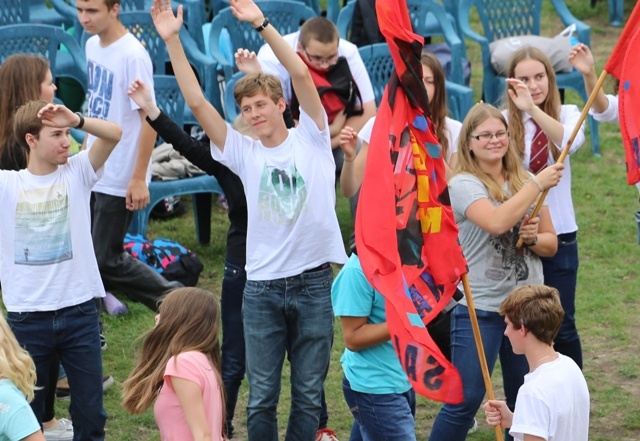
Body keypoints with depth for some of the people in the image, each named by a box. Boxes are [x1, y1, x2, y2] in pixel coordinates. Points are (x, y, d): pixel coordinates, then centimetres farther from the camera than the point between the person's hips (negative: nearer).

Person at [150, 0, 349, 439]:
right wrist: (172, 41, -9)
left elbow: (302, 73, -10)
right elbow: (197, 101, -2)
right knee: (262, 397, 3)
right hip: (263, 285, 1)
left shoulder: (311, 138, 2)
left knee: (308, 394, 7)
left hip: (314, 283, -1)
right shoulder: (243, 152, 6)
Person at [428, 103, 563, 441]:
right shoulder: (464, 185, -9)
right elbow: (497, 222, -28)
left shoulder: (524, 182, 8)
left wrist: (534, 238, -8)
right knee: (465, 400, -6)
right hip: (479, 309, -5)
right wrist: (539, 184, -21)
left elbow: (551, 245, 14)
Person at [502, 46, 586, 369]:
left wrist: (533, 109, -39)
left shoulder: (567, 114, -2)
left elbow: (571, 142, -27)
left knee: (562, 326, 5)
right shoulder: (505, 122, -4)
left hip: (559, 236, 0)